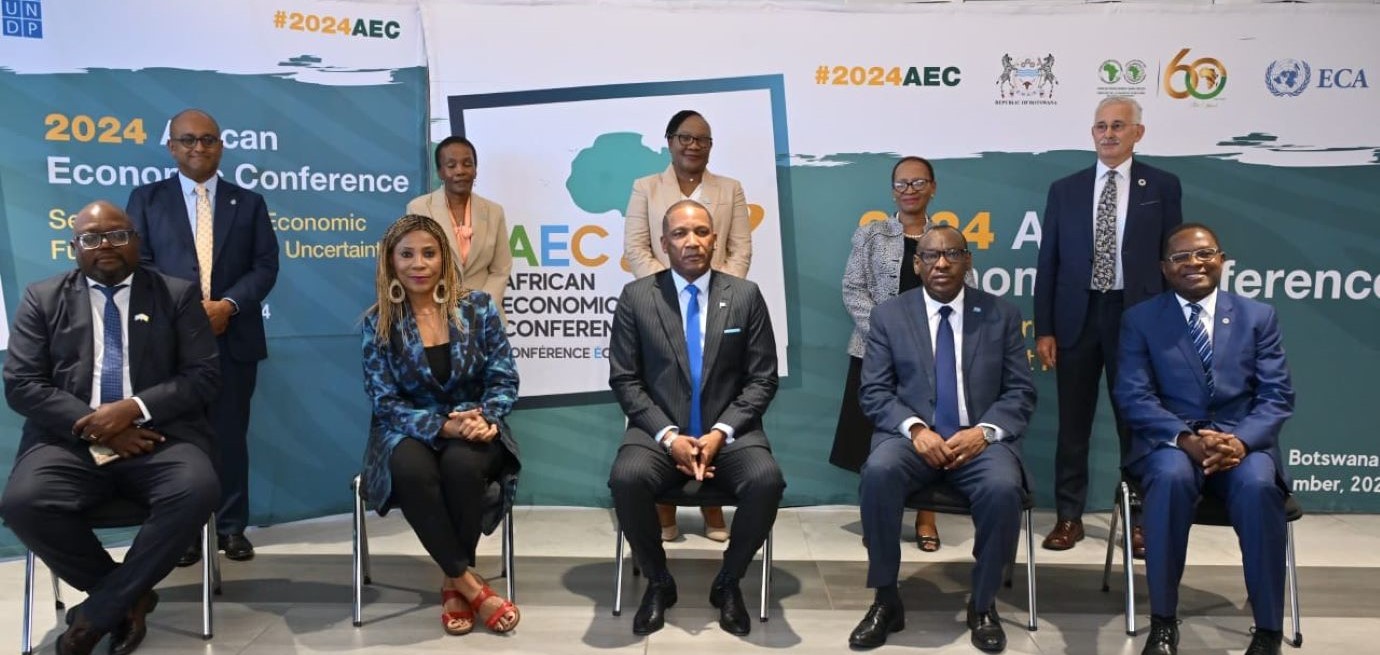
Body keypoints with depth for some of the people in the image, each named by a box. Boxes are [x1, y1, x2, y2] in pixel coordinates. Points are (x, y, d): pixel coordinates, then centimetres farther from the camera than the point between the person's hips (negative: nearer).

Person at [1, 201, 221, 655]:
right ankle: (129, 597, -5)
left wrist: (134, 409, -14)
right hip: (71, 438, 1)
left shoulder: (177, 294, 10)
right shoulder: (43, 298, 13)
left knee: (198, 491, -31)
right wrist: (91, 426, -11)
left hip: (158, 435, -1)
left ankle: (98, 611, -12)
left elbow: (203, 375, 2)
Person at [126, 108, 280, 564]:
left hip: (233, 335, 1)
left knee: (230, 435, 5)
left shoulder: (248, 202, 12)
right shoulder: (146, 199, 10)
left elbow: (265, 266, 3)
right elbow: (137, 263, 0)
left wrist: (228, 305, -13)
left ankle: (232, 528, 14)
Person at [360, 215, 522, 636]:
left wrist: (486, 418, -22)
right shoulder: (378, 324, -1)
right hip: (410, 430, 0)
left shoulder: (478, 307, -1)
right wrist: (442, 426, -23)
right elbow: (386, 403, -6)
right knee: (411, 469, -35)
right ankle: (470, 584, -22)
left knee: (462, 464, -34)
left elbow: (505, 380, -1)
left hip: (473, 428, 0)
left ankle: (454, 584, -12)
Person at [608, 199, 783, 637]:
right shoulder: (636, 297, 3)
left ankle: (728, 583, -2)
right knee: (627, 479, -31)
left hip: (729, 433, 1)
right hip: (660, 433, 0)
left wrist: (722, 432, -12)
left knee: (766, 481, -30)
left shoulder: (746, 295, 5)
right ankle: (658, 583, -3)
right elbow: (624, 380, 0)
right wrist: (668, 435, -13)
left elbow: (762, 380, 3)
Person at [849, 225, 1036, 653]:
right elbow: (873, 392, 1)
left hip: (979, 438, 0)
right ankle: (886, 601, -15)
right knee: (878, 472, -32)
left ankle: (983, 606, -8)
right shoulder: (889, 315, 7)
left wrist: (983, 431, -14)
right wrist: (915, 428, -17)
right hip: (913, 436, 0)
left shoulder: (1001, 315, 8)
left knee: (1003, 487, -32)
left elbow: (1021, 393, 5)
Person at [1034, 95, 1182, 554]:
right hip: (1077, 316, 2)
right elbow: (1048, 262, 4)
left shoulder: (1162, 186, 3)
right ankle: (1069, 517, 19)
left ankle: (1140, 520, 21)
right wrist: (1043, 329, -1)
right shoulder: (1065, 189, 6)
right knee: (1072, 425, 8)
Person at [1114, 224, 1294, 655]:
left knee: (1258, 486, -33)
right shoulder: (1140, 320, 6)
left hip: (1242, 443, 1)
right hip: (1170, 442, -1)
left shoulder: (1258, 317, 11)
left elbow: (1277, 396, 2)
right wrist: (1186, 438, -21)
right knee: (1173, 476, -36)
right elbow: (1133, 396, -4)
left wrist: (1241, 441, -18)